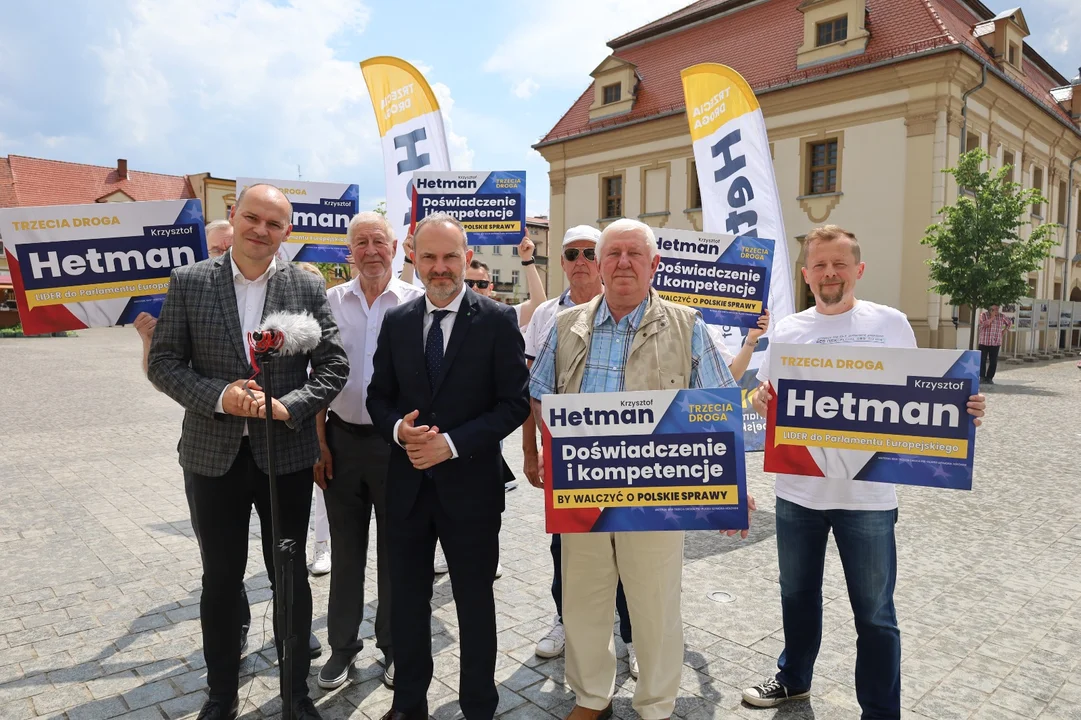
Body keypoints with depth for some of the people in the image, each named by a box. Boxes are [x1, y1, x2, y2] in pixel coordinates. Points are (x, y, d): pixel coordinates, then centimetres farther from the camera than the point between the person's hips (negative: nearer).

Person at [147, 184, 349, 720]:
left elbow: (334, 366, -3)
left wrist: (288, 406, -18)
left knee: (291, 576, 13)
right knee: (220, 580, 15)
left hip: (286, 454, 0)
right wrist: (218, 396, -17)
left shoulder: (308, 289, -2)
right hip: (215, 455, 1)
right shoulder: (188, 283, -1)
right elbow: (163, 361, -2)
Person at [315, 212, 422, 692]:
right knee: (346, 549, 14)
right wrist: (318, 441, 1)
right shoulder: (331, 302, 3)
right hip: (343, 439, 2)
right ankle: (342, 644, 32)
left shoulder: (417, 303, -4)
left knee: (395, 550, 11)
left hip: (398, 441, -2)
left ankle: (394, 646, 29)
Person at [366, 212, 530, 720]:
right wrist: (398, 428, -13)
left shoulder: (498, 321, -7)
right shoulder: (396, 321, 5)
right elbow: (378, 397, 9)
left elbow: (514, 403, -9)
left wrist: (453, 443, -18)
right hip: (408, 483, 4)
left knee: (475, 602, 12)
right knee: (407, 600, 17)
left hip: (470, 484, -3)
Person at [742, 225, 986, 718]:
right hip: (798, 490, 3)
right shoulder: (787, 330, 2)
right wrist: (759, 400, -18)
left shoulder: (891, 324, -1)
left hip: (867, 494, -2)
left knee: (874, 613, 8)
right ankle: (793, 678, 44)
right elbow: (765, 399, 5)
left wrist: (962, 410, -14)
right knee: (797, 596, 20)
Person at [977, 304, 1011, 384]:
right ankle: (982, 377, 6)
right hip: (984, 342, -3)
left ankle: (989, 378, 10)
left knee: (993, 362, 1)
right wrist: (992, 318, -17)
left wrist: (1004, 331, 16)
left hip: (996, 342, 3)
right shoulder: (983, 314, -3)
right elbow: (983, 324, -19)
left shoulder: (1001, 316, 7)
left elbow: (1009, 322, 26)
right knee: (982, 360, -3)